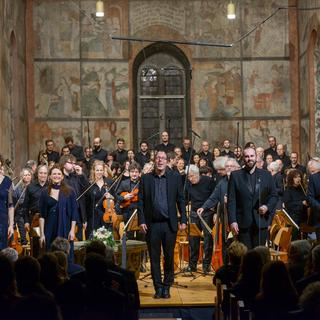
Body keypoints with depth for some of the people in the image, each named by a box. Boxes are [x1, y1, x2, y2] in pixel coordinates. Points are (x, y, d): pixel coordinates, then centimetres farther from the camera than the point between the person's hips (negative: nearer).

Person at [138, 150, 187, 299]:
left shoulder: (175, 177, 5)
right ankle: (158, 288, 14)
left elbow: (181, 199, 5)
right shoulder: (146, 179, 5)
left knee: (169, 257, 5)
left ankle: (167, 287, 17)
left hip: (170, 224, 0)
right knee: (154, 258, 4)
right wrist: (141, 221, -5)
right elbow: (141, 202, 3)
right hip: (152, 224, 0)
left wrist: (183, 220, -1)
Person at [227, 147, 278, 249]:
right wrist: (232, 221, -10)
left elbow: (274, 196, 13)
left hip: (261, 222, 1)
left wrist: (268, 207, -7)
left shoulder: (266, 175, 9)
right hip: (243, 222, -1)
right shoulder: (235, 175, 4)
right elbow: (231, 200, -1)